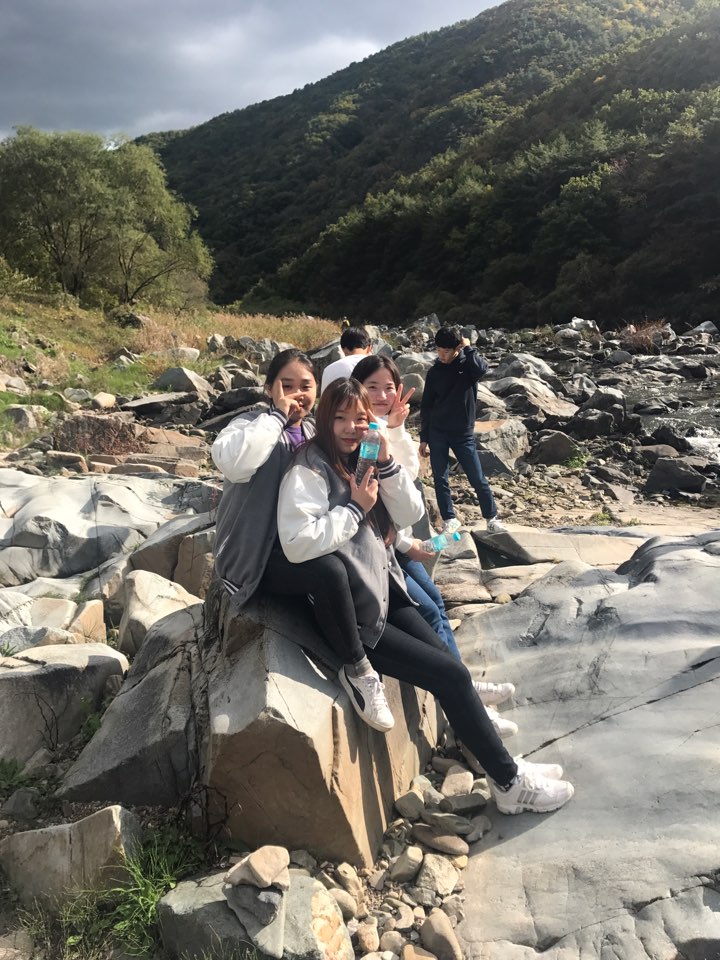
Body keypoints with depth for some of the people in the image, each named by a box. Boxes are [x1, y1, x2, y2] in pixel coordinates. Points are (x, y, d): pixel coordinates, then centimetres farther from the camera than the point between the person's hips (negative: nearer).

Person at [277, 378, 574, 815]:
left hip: (384, 594, 7)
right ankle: (511, 783, 8)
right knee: (450, 674, -8)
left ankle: (501, 764, 17)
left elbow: (410, 513, 2)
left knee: (450, 666, -1)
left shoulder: (362, 460, 9)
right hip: (347, 616, -7)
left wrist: (386, 462, -12)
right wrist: (355, 507, -20)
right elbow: (297, 543, -29)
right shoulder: (310, 469, -15)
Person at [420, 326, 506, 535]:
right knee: (440, 479, 3)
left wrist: (468, 348, -14)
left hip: (463, 433, -2)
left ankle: (492, 518, 17)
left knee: (478, 479, 2)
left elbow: (481, 369, -29)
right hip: (437, 433, 2)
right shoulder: (434, 372, 3)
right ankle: (450, 519, 17)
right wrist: (424, 438, 5)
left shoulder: (468, 364, -2)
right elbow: (426, 406, 7)